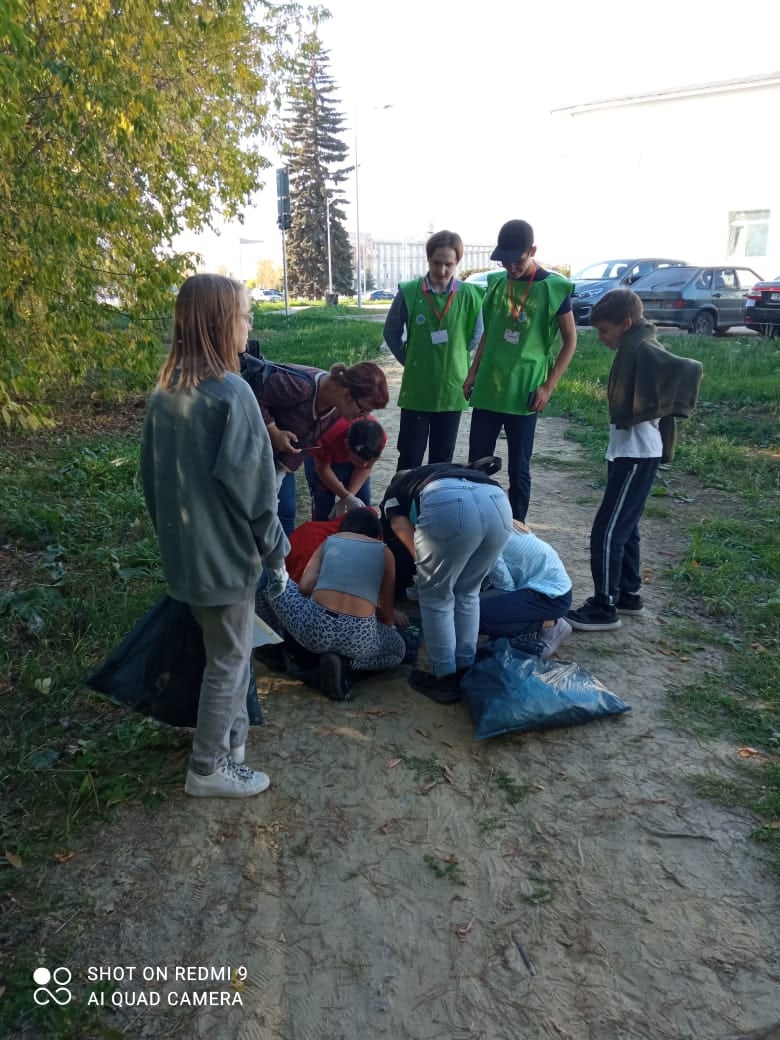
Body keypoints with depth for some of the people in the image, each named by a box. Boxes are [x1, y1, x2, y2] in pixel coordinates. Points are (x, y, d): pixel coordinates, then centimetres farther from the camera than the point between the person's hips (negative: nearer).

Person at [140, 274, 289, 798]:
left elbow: (151, 476, 11)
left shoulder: (164, 392, 4)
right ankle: (209, 768, 24)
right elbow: (254, 488, -21)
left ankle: (233, 734, 42)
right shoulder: (231, 392, -21)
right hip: (226, 552, -8)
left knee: (228, 647, 25)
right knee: (229, 659, 9)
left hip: (183, 550, 8)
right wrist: (276, 553, -9)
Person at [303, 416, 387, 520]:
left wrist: (346, 498, -24)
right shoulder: (327, 437, -43)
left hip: (351, 458, 3)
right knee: (323, 509, -10)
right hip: (323, 458, -3)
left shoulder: (379, 437, -34)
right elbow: (322, 469, -24)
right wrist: (347, 497, -30)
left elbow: (366, 467, -16)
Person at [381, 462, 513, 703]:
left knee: (435, 596, 17)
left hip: (449, 505, -5)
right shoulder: (440, 472, 46)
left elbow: (413, 546, 23)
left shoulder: (393, 495, 32)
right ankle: (465, 671, 34)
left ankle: (445, 679, 24)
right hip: (499, 503, 5)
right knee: (467, 594, 26)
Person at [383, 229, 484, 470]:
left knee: (443, 458, 12)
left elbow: (476, 335, 10)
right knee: (410, 455, 4)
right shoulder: (409, 292, -7)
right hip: (416, 390, -1)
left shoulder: (469, 295, -5)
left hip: (452, 389, 1)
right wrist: (410, 361, 3)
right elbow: (391, 333, 5)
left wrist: (456, 361, 7)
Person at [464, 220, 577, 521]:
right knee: (477, 463, 9)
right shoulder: (496, 282, 7)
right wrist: (473, 372, 11)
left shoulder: (553, 287, -6)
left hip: (523, 393, -4)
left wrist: (548, 386, -9)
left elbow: (570, 341, -3)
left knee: (518, 469, 4)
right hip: (487, 389, 4)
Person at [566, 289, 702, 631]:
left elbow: (689, 369, -30)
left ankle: (605, 608, 4)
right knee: (623, 527, 18)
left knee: (607, 531, -5)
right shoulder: (632, 349, 12)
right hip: (627, 451, 10)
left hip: (636, 455, -10)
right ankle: (628, 594, 30)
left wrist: (661, 410, -24)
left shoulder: (643, 349, -17)